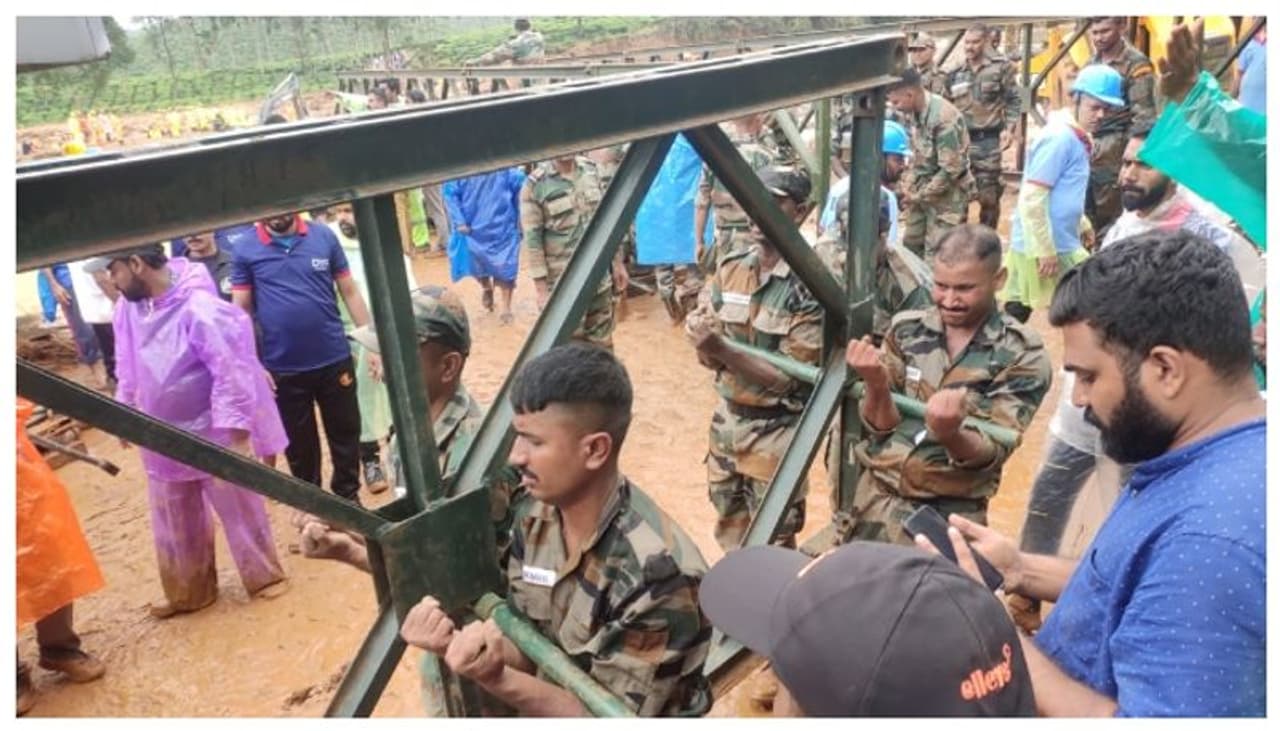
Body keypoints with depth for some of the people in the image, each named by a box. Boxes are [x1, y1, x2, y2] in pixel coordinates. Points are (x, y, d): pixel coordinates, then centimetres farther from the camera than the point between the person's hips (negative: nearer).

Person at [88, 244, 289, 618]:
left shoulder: (199, 308, -25)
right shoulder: (128, 308, -2)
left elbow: (231, 372, -24)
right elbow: (128, 367, 14)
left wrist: (236, 431, -23)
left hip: (213, 436, -7)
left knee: (240, 512, 10)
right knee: (173, 524, 19)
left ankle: (265, 576, 30)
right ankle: (188, 591, 37)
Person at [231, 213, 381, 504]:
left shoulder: (324, 237, -2)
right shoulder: (245, 251, -4)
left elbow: (350, 292, 2)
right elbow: (240, 310, -1)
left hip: (334, 360, 1)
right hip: (282, 369, 0)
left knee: (345, 434, 14)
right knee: (299, 445, 15)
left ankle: (349, 497, 36)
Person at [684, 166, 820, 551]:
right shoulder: (730, 268, -2)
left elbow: (788, 378, -19)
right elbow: (710, 359, 1)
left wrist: (721, 348, -29)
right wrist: (701, 335, -22)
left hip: (776, 431, -6)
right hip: (726, 421, 6)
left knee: (772, 545, 9)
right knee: (730, 535, 22)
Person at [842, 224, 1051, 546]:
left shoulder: (1023, 355, -10)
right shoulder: (905, 328, -2)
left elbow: (991, 454, -13)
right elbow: (881, 426, -2)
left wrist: (949, 433, -35)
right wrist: (876, 385, -24)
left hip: (949, 514, -2)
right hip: (875, 496, 3)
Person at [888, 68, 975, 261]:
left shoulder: (944, 118, -25)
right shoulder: (914, 113, 0)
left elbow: (951, 170, -24)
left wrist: (919, 196, -16)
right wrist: (909, 186, 2)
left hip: (946, 195, -8)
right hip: (922, 189, 8)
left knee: (935, 257, -5)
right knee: (910, 247, 14)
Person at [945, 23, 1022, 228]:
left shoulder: (1001, 68, 1)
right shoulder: (955, 74, 12)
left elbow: (1014, 101, 0)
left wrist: (1009, 129, -12)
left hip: (988, 141, -4)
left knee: (988, 195, 1)